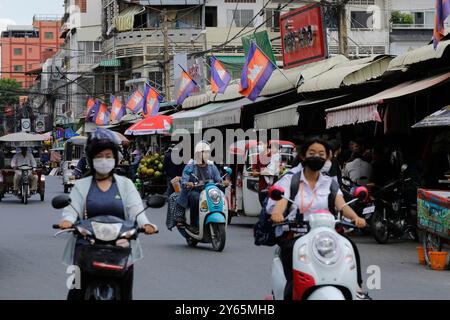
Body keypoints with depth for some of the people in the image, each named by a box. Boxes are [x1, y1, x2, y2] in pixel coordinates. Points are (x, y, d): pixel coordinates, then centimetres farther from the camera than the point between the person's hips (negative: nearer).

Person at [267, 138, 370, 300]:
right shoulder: (289, 180, 6)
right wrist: (277, 214, -39)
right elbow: (280, 201, -13)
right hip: (294, 235, -3)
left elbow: (341, 204, -2)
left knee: (349, 245, -24)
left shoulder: (329, 183, 16)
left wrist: (355, 217, -25)